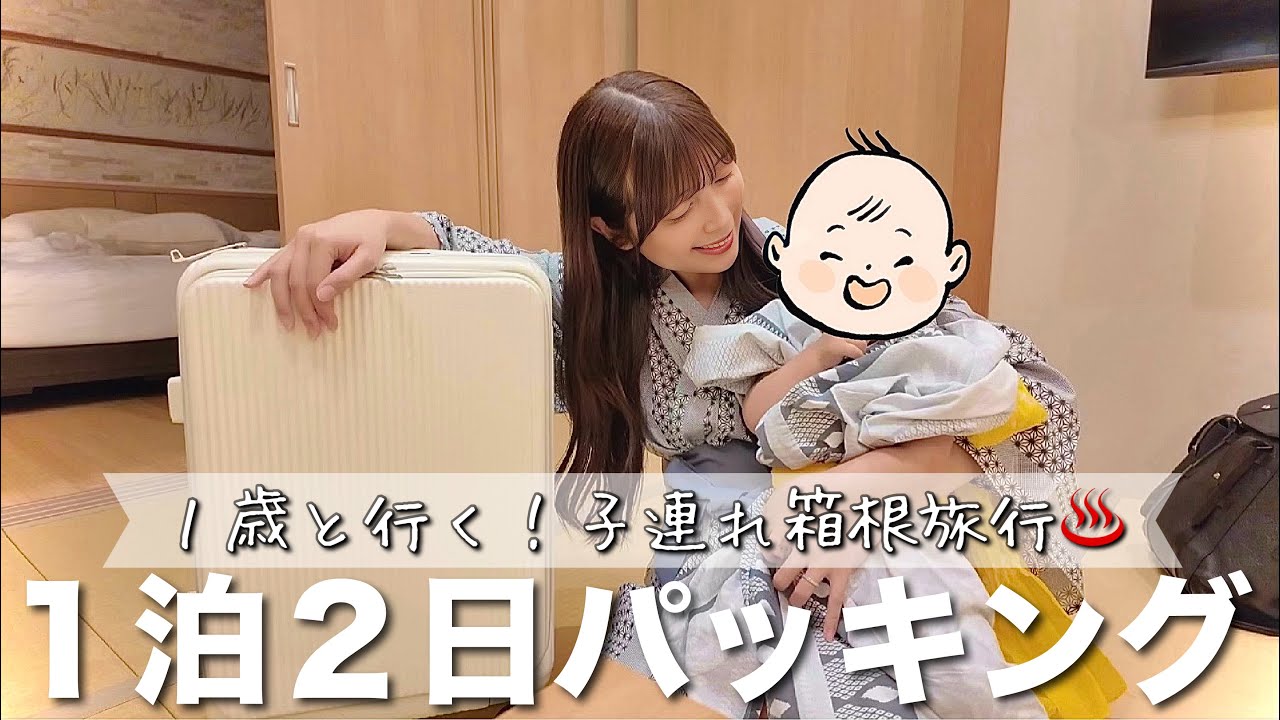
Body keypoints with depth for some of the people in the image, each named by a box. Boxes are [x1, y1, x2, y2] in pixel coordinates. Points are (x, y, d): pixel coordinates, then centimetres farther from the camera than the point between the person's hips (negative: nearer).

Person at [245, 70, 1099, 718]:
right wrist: (380, 224, -15)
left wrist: (867, 482, -32)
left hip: (860, 570, -2)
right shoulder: (602, 297, -2)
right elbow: (489, 258, 8)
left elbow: (1035, 390, -13)